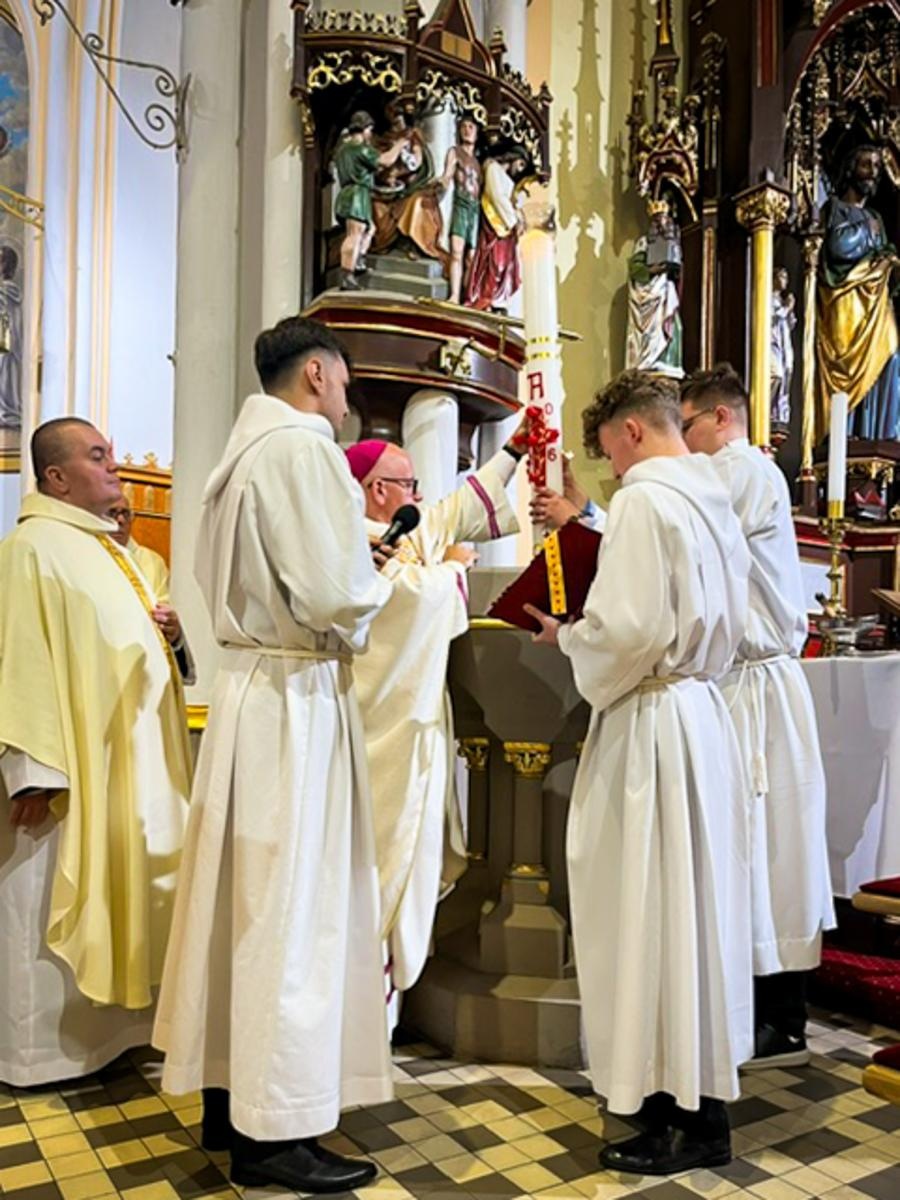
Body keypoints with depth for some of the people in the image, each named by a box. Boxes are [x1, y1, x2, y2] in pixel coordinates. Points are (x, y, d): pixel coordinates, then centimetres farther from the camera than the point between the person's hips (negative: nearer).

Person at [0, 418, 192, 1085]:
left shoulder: (110, 549, 15)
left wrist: (168, 629, 5)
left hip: (126, 755, 9)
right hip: (72, 757, -9)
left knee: (112, 891, 16)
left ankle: (102, 1025, 29)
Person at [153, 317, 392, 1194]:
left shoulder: (242, 452, 14)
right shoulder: (302, 448, -14)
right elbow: (337, 595, -21)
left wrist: (355, 577, 16)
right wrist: (381, 587, 0)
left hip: (250, 684, 9)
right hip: (296, 698, -9)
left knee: (246, 895, 15)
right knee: (292, 905, -1)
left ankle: (229, 1094, 29)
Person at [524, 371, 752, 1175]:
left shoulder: (644, 501, -15)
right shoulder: (716, 502, 11)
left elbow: (626, 629, -21)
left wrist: (566, 637, -4)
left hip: (655, 724, -9)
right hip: (704, 712, 9)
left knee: (651, 910, 1)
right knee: (694, 901, 16)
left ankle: (690, 1121, 14)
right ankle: (695, 1091, 31)